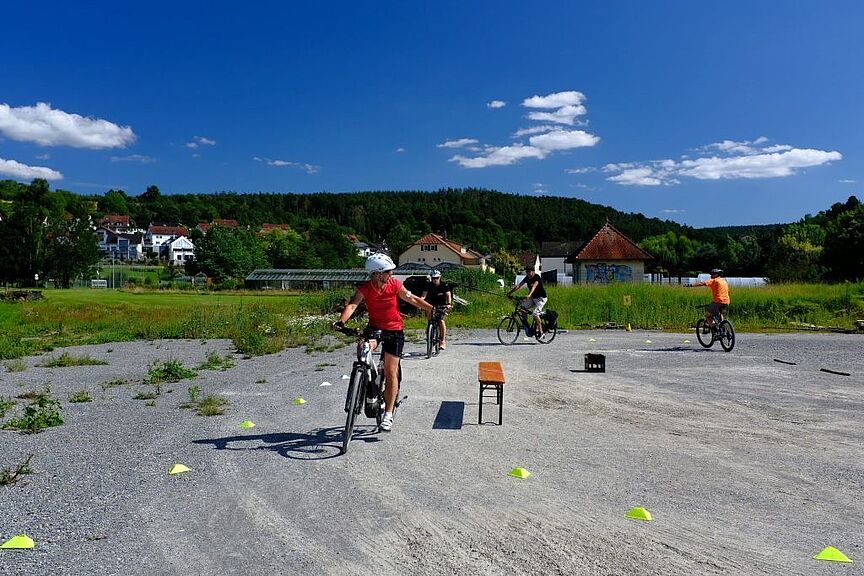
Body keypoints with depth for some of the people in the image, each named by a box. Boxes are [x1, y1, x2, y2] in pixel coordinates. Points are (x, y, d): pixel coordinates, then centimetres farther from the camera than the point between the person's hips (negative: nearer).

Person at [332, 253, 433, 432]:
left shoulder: (395, 285, -12)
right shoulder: (364, 288, -13)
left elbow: (413, 299, -2)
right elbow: (352, 304, -27)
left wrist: (432, 309, -9)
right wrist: (341, 321, -45)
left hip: (394, 330, -1)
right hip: (374, 327, 1)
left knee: (391, 372, -3)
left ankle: (388, 414, 7)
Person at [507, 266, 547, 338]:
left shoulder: (537, 277, -20)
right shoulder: (527, 278, 1)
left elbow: (534, 286, -38)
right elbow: (519, 285, -5)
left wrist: (529, 295, -55)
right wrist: (509, 293, -15)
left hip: (541, 298, -8)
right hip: (533, 298, 8)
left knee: (535, 313, -23)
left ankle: (540, 332, -13)